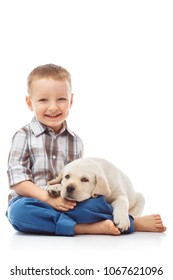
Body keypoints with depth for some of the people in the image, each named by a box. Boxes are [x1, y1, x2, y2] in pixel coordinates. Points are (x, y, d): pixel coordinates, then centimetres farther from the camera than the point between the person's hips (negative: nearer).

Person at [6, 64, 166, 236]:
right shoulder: (24, 136, 1)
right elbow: (17, 178, -7)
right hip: (32, 201, -2)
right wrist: (47, 197, -18)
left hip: (65, 202, 2)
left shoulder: (75, 141, 11)